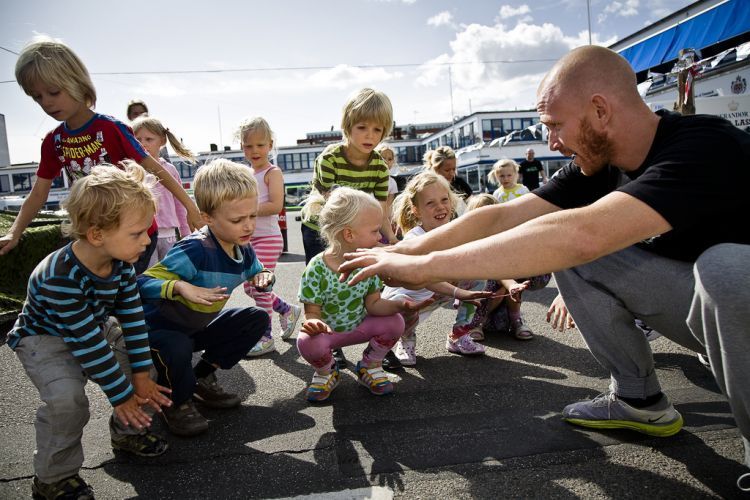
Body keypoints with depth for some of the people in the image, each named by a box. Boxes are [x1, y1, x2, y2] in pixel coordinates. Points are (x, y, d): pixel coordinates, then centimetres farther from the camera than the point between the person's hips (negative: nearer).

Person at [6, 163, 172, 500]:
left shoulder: (121, 264, -17)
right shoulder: (62, 278, -38)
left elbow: (132, 319, -11)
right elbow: (87, 343, -34)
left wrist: (141, 375, -10)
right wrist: (121, 395, -26)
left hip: (97, 330, 7)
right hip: (44, 339, -7)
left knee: (142, 358, -3)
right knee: (66, 397, -28)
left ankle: (127, 432, 20)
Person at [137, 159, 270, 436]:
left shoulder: (244, 251, -9)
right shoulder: (195, 250, -33)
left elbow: (256, 273, 11)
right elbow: (143, 283, -33)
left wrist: (264, 277, -12)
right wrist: (181, 286, -49)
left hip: (200, 326, 7)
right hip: (160, 327, -7)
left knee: (258, 319, -1)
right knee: (177, 348, -38)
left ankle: (203, 378, 11)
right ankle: (177, 403, -2)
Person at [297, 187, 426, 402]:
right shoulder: (317, 268, -24)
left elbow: (373, 304, -7)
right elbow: (312, 312, -19)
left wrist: (400, 305, -26)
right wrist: (313, 322, -44)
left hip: (359, 326, 4)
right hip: (327, 330, -3)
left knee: (394, 322, -19)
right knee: (307, 342, -34)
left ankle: (370, 365, 10)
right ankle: (326, 372, 4)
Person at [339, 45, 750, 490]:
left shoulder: (710, 147, -30)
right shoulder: (598, 164, -5)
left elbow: (582, 234, -44)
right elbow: (502, 217, -7)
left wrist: (424, 266, -40)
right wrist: (402, 253, -14)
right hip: (707, 295, 7)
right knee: (571, 251, -8)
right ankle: (640, 401, 5)